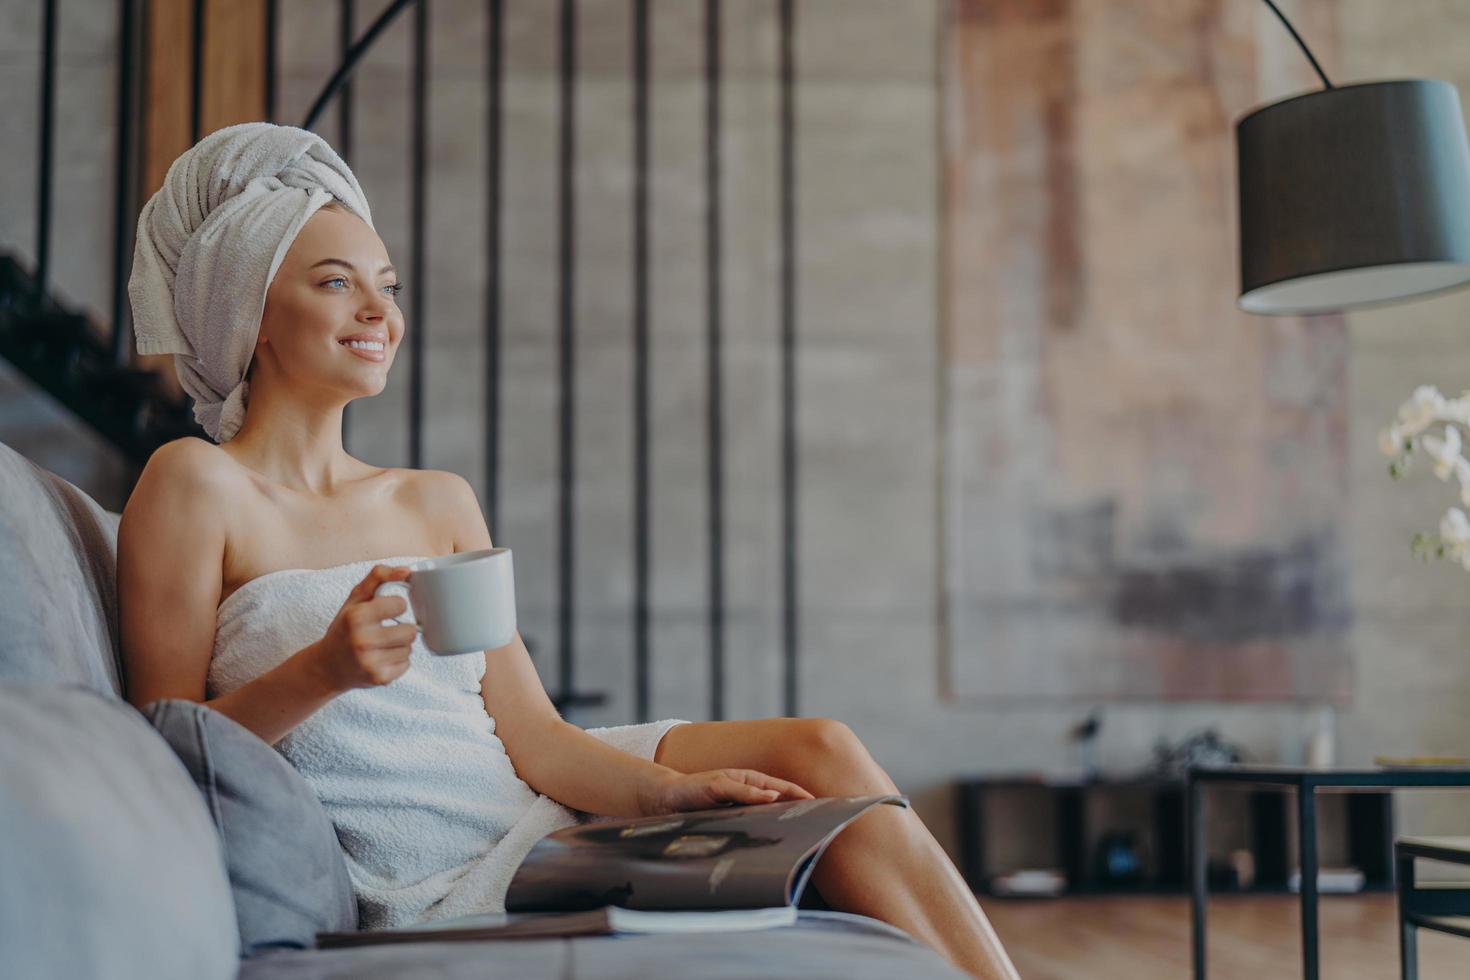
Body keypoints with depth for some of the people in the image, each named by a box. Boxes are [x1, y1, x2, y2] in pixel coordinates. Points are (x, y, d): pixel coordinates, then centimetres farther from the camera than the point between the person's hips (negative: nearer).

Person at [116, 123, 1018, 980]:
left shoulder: (439, 502, 17)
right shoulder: (197, 485, -1)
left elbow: (527, 730, 7)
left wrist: (671, 788, -11)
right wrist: (320, 671, -22)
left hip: (535, 808, 6)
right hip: (421, 891, -6)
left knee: (820, 751, -14)